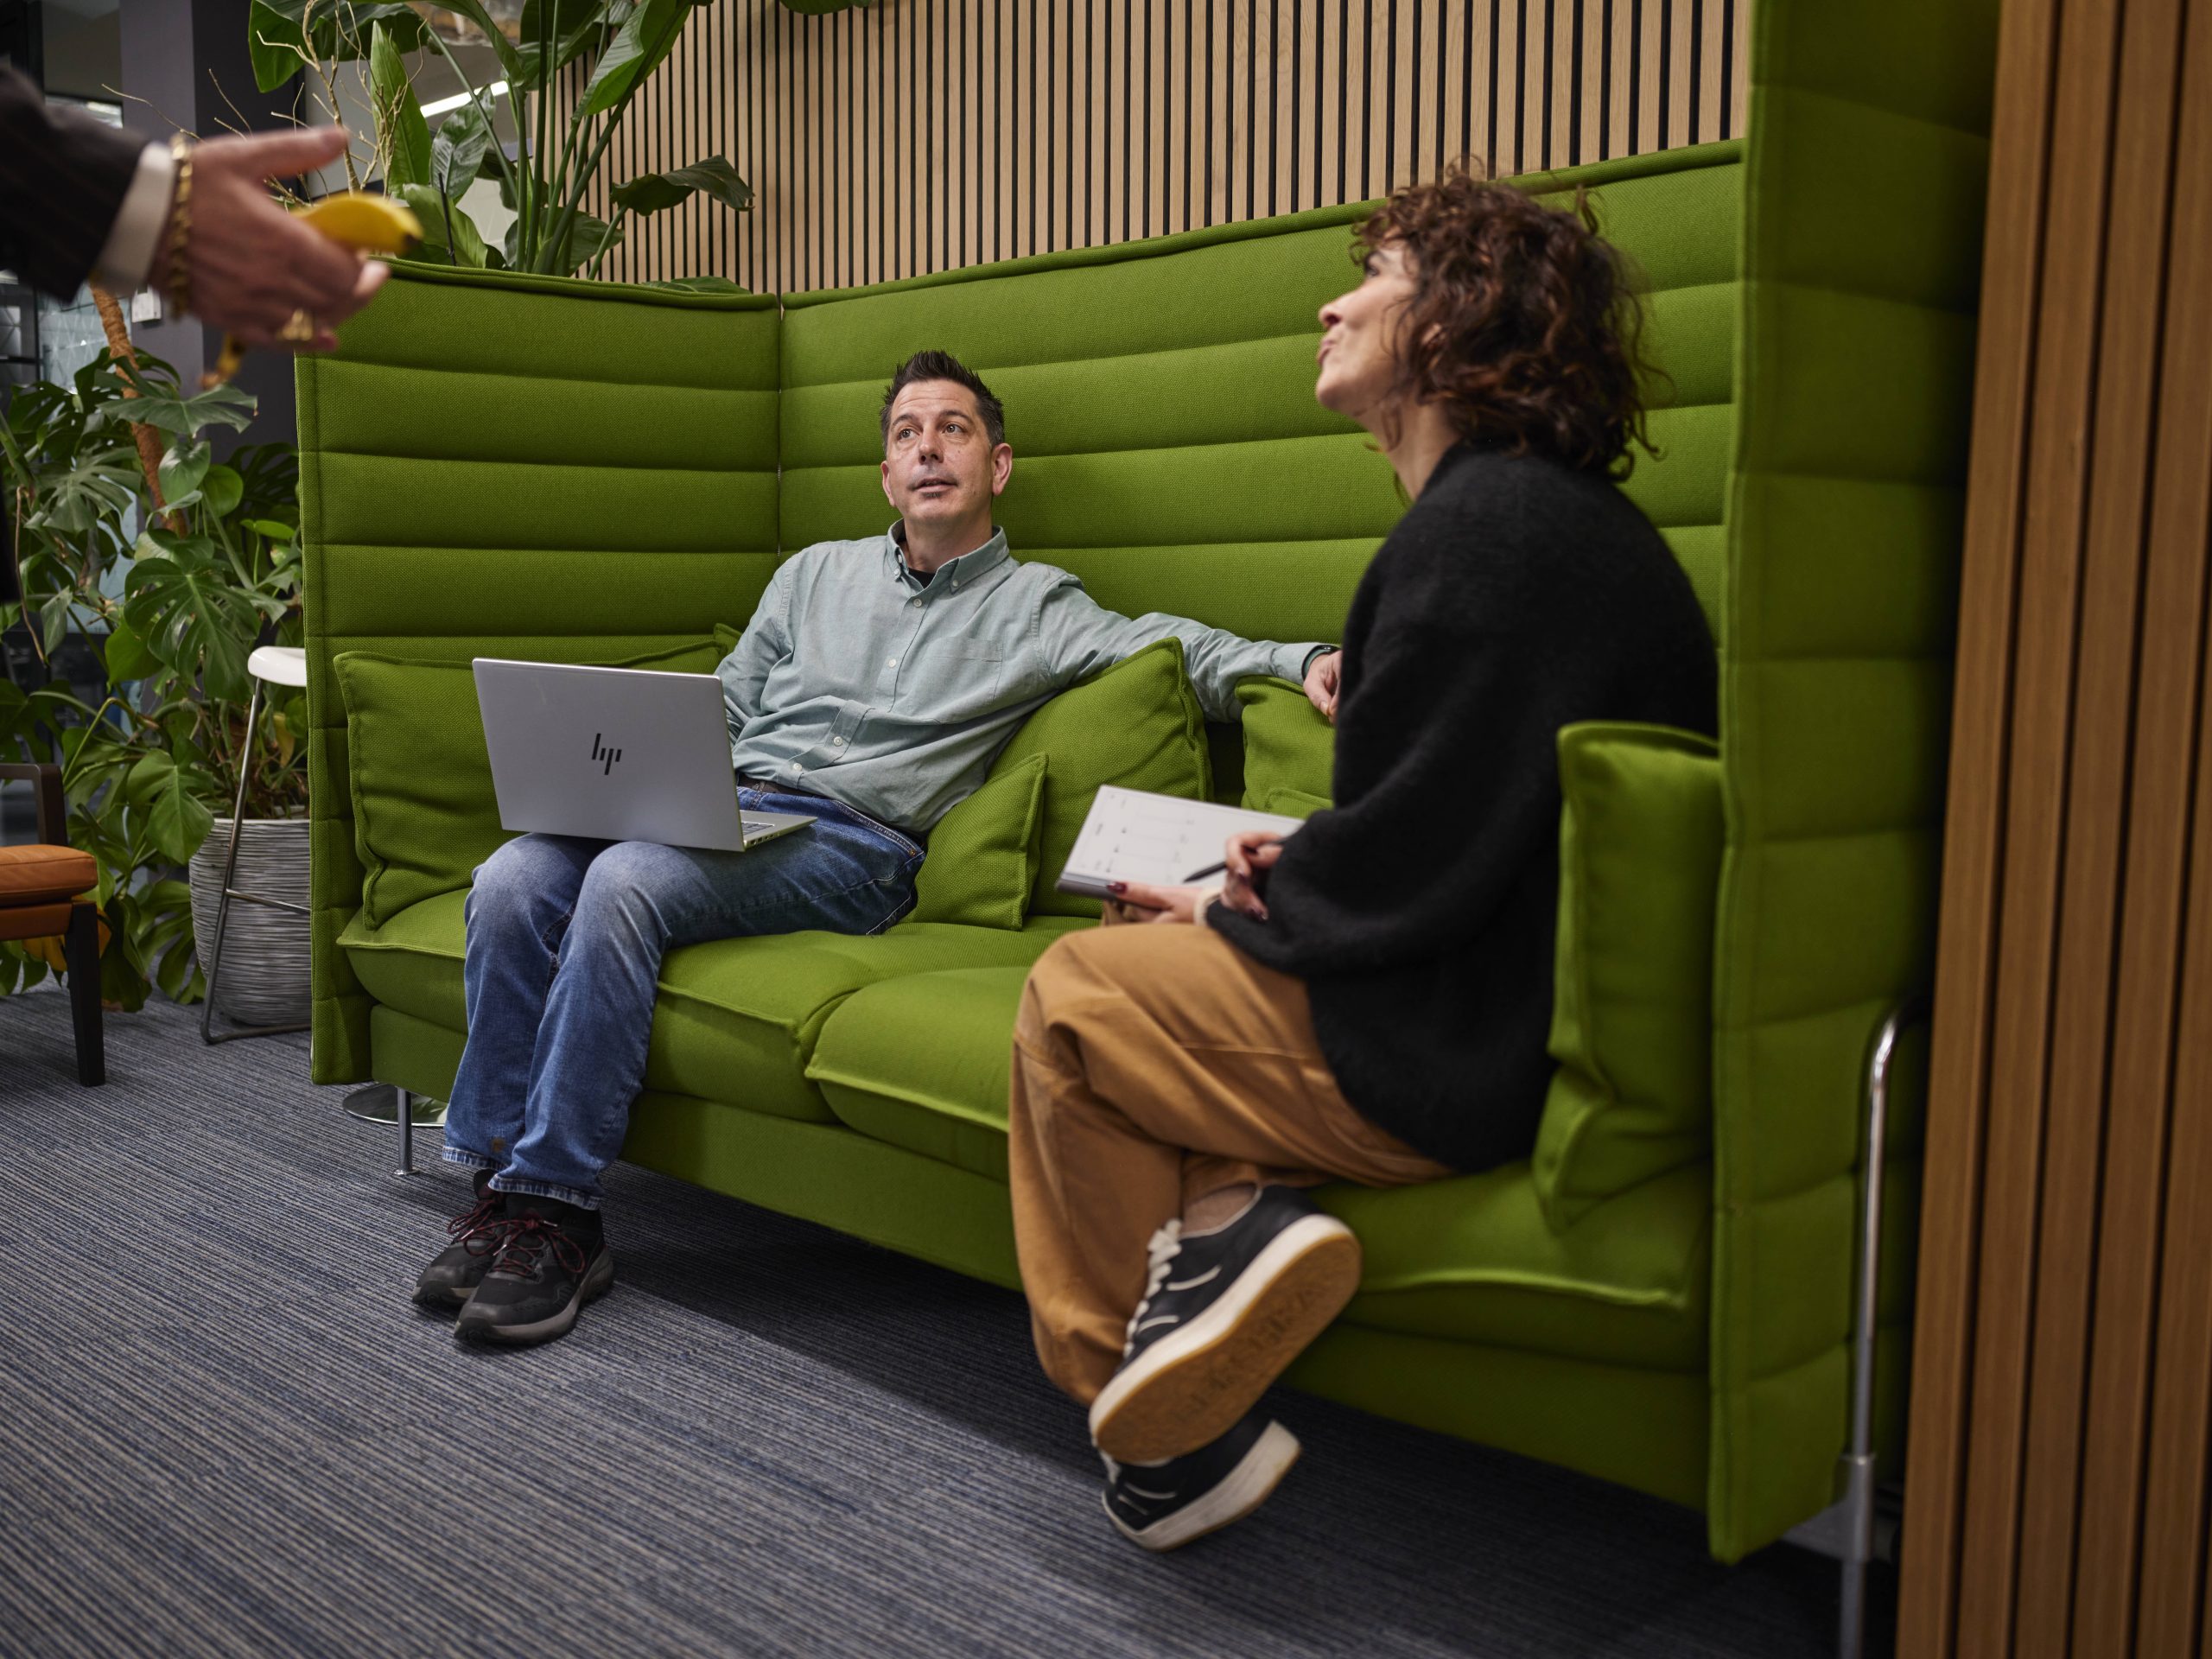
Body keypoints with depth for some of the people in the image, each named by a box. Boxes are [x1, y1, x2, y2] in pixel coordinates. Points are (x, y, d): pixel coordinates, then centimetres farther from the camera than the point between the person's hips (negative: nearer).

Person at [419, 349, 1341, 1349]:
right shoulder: (815, 573, 26)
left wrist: (1307, 659, -19)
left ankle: (556, 1214, -23)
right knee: (513, 880, -22)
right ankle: (495, 1183, -12)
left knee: (624, 883, -32)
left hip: (851, 843, -5)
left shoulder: (1036, 608, 12)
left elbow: (1184, 653, -1)